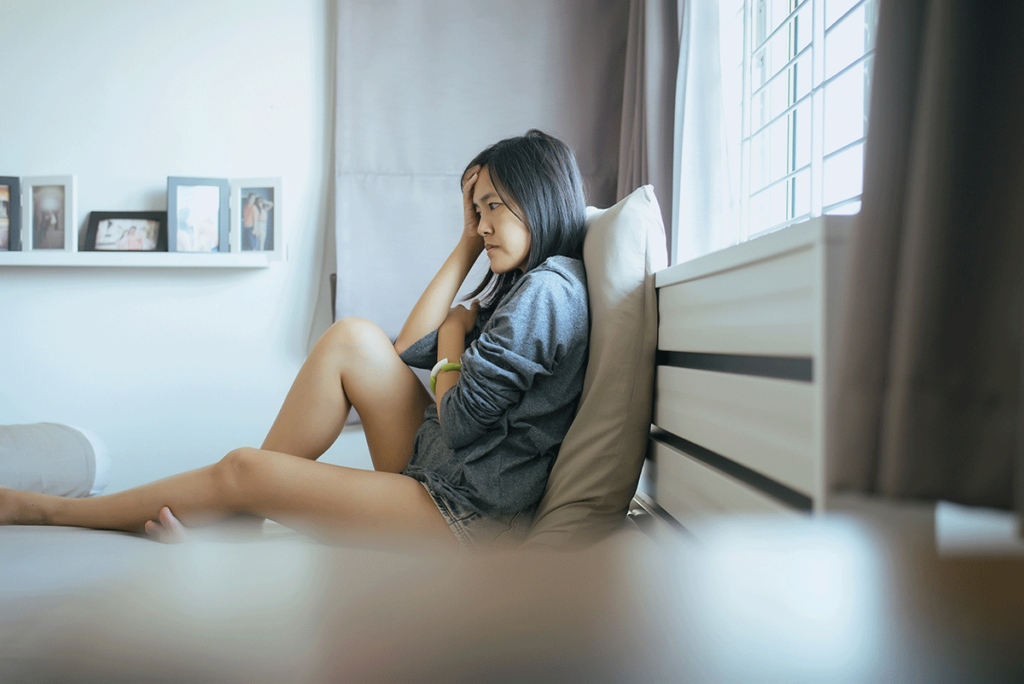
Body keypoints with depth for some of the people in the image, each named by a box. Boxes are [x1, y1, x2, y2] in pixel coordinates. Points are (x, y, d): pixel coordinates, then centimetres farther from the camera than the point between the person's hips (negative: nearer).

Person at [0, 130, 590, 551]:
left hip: (471, 516, -9)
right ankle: (213, 518, 5)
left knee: (244, 473, -9)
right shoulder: (527, 284, 15)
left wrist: (454, 335, 1)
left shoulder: (546, 291, -17)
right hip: (439, 467, 9)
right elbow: (409, 347, 11)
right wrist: (469, 244, 11)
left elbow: (459, 421, -18)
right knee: (352, 337, -2)